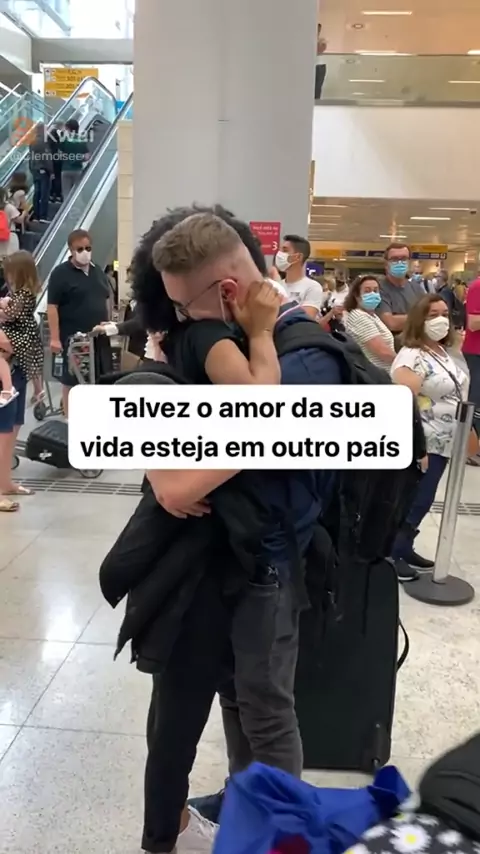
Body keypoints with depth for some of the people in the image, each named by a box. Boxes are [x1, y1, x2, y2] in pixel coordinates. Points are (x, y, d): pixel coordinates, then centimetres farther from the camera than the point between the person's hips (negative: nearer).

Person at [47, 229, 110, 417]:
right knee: (71, 380, 3)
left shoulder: (98, 271, 11)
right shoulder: (60, 273, -8)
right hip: (73, 338, -6)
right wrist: (55, 338, -17)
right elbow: (52, 306, -12)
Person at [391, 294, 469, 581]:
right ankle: (390, 555, 11)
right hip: (422, 445, -9)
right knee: (412, 502, -2)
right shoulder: (412, 357, -19)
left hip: (441, 444, 9)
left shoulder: (443, 352, 12)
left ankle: (404, 548, 27)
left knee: (422, 501, 15)